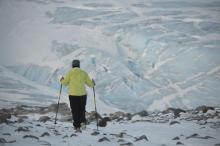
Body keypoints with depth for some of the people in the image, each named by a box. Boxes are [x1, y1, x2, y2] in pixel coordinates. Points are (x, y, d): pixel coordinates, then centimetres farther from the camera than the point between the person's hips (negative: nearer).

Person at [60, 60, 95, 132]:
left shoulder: (70, 72, 0)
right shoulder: (83, 73, 4)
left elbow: (65, 83, 4)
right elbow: (89, 83, 7)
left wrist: (62, 80, 26)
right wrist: (93, 84, 29)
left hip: (73, 94, -1)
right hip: (82, 94, 1)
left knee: (75, 111, 5)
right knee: (82, 110, 17)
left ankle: (77, 126, -3)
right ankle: (82, 121, -6)